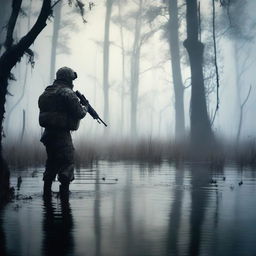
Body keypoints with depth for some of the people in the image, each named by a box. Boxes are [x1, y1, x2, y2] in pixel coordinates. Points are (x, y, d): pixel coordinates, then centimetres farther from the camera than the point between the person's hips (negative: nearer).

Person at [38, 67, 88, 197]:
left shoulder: (46, 92, 14)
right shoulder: (67, 93, -11)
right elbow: (78, 113, -14)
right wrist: (85, 108, 9)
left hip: (48, 132, 8)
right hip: (61, 133, -8)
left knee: (52, 162, 18)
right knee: (67, 163, -3)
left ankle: (47, 191, 20)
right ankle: (64, 191, -12)